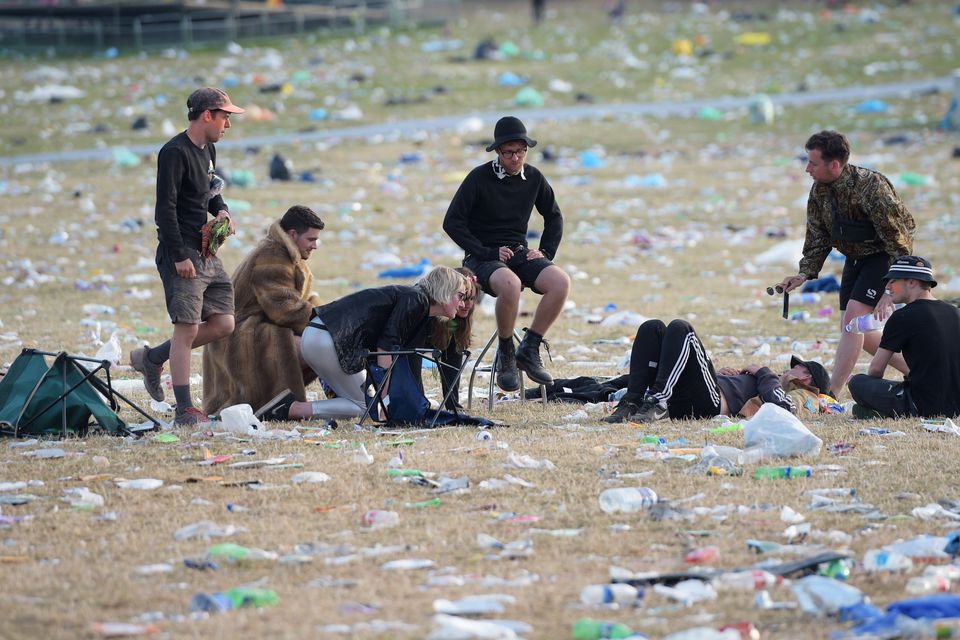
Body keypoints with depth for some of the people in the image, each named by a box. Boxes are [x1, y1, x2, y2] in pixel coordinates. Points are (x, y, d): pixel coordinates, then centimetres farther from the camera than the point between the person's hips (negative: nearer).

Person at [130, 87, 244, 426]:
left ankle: (152, 358, 20)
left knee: (223, 324, 5)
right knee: (187, 328, -8)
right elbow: (165, 208, -17)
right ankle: (184, 409, -4)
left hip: (207, 253, 9)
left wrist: (222, 210, 7)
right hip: (182, 254, -9)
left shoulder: (208, 150, 15)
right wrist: (179, 256, -21)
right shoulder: (175, 153, -13)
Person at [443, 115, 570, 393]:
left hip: (520, 254, 5)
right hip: (483, 258, -5)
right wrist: (487, 253, -15)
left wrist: (546, 252, 5)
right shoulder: (480, 178, -9)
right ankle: (505, 354, -19)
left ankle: (529, 349, -14)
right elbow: (452, 222, -9)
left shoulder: (534, 178, 5)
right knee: (510, 284, -39)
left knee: (561, 282, -25)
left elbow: (554, 217, 21)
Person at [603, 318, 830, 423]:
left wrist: (762, 372, 4)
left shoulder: (790, 399, 14)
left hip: (710, 403, -8)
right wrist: (720, 373, 19)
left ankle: (657, 403, -34)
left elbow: (776, 402, -14)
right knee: (652, 328, -4)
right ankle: (632, 404, -19)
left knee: (680, 329, -22)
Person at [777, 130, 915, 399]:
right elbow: (817, 237, 8)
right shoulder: (819, 190, -5)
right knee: (851, 326, 7)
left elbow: (898, 240, -26)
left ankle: (831, 394, -18)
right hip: (856, 257, 9)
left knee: (853, 317, -19)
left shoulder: (870, 187, -28)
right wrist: (805, 274, -7)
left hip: (883, 256, -9)